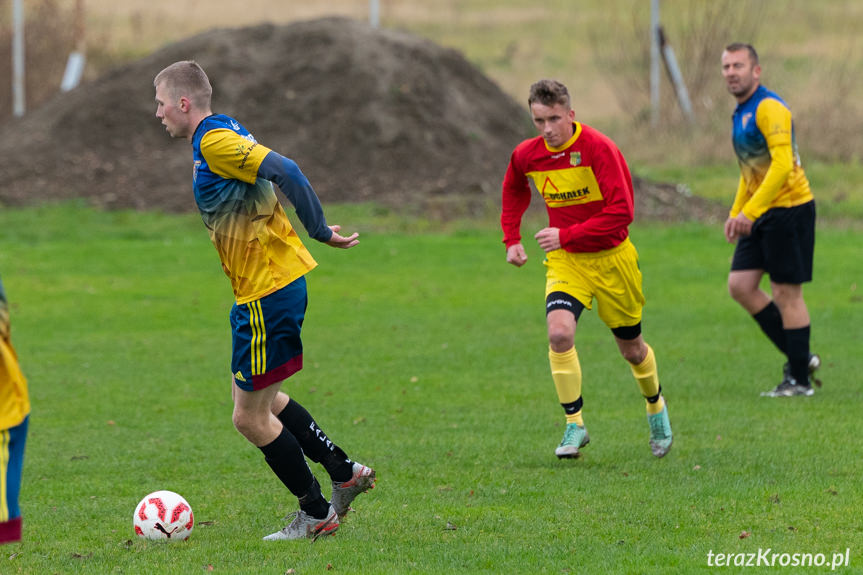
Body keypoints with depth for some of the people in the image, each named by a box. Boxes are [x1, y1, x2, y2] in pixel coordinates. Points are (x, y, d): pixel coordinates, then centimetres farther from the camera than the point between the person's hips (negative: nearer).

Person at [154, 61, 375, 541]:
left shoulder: (214, 142, -18)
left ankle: (317, 514, 11)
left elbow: (286, 171, -27)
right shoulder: (222, 135, 12)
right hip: (274, 282, 10)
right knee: (254, 396, 23)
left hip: (267, 293, -10)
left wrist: (320, 231, -19)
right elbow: (280, 172, 19)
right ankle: (345, 473, 26)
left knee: (251, 418, 0)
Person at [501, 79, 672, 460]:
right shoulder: (526, 156, -5)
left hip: (612, 258, -3)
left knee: (631, 349, 11)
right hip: (565, 260, 3)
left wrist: (566, 235, -29)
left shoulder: (599, 148, -21)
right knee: (559, 332, -24)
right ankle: (574, 426, -14)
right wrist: (511, 239, 10)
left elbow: (621, 211, -26)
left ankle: (656, 407, 42)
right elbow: (514, 190, 20)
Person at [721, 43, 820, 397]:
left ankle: (799, 379, 3)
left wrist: (750, 212, -26)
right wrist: (735, 213, 17)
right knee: (740, 285, 2)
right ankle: (800, 357, 12)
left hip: (789, 207, -9)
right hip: (761, 214, 9)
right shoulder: (740, 114, 15)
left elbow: (782, 165, -23)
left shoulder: (769, 109, -15)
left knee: (786, 292, -5)